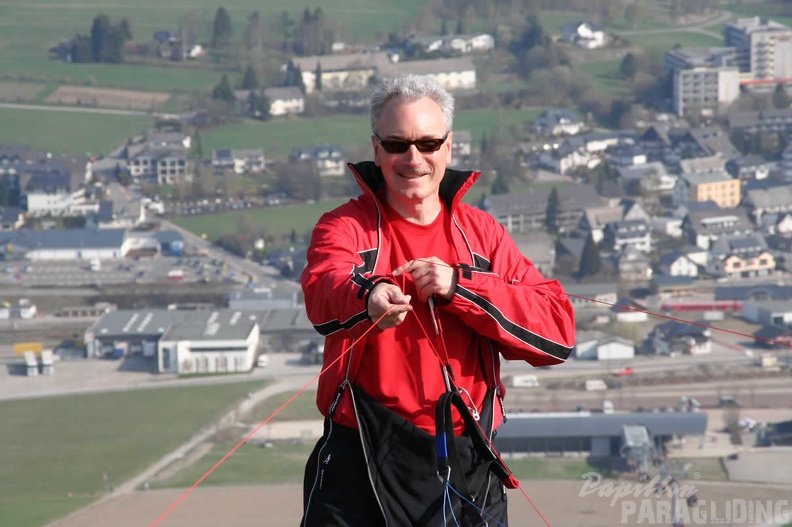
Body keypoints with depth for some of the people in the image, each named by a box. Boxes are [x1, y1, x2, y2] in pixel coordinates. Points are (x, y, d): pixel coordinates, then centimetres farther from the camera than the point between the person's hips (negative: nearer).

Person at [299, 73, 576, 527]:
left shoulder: (483, 234, 9)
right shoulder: (347, 228, 0)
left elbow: (558, 329, -3)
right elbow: (326, 287, -24)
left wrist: (459, 287, -15)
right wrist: (369, 296, -47)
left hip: (468, 474, 3)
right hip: (362, 470, -3)